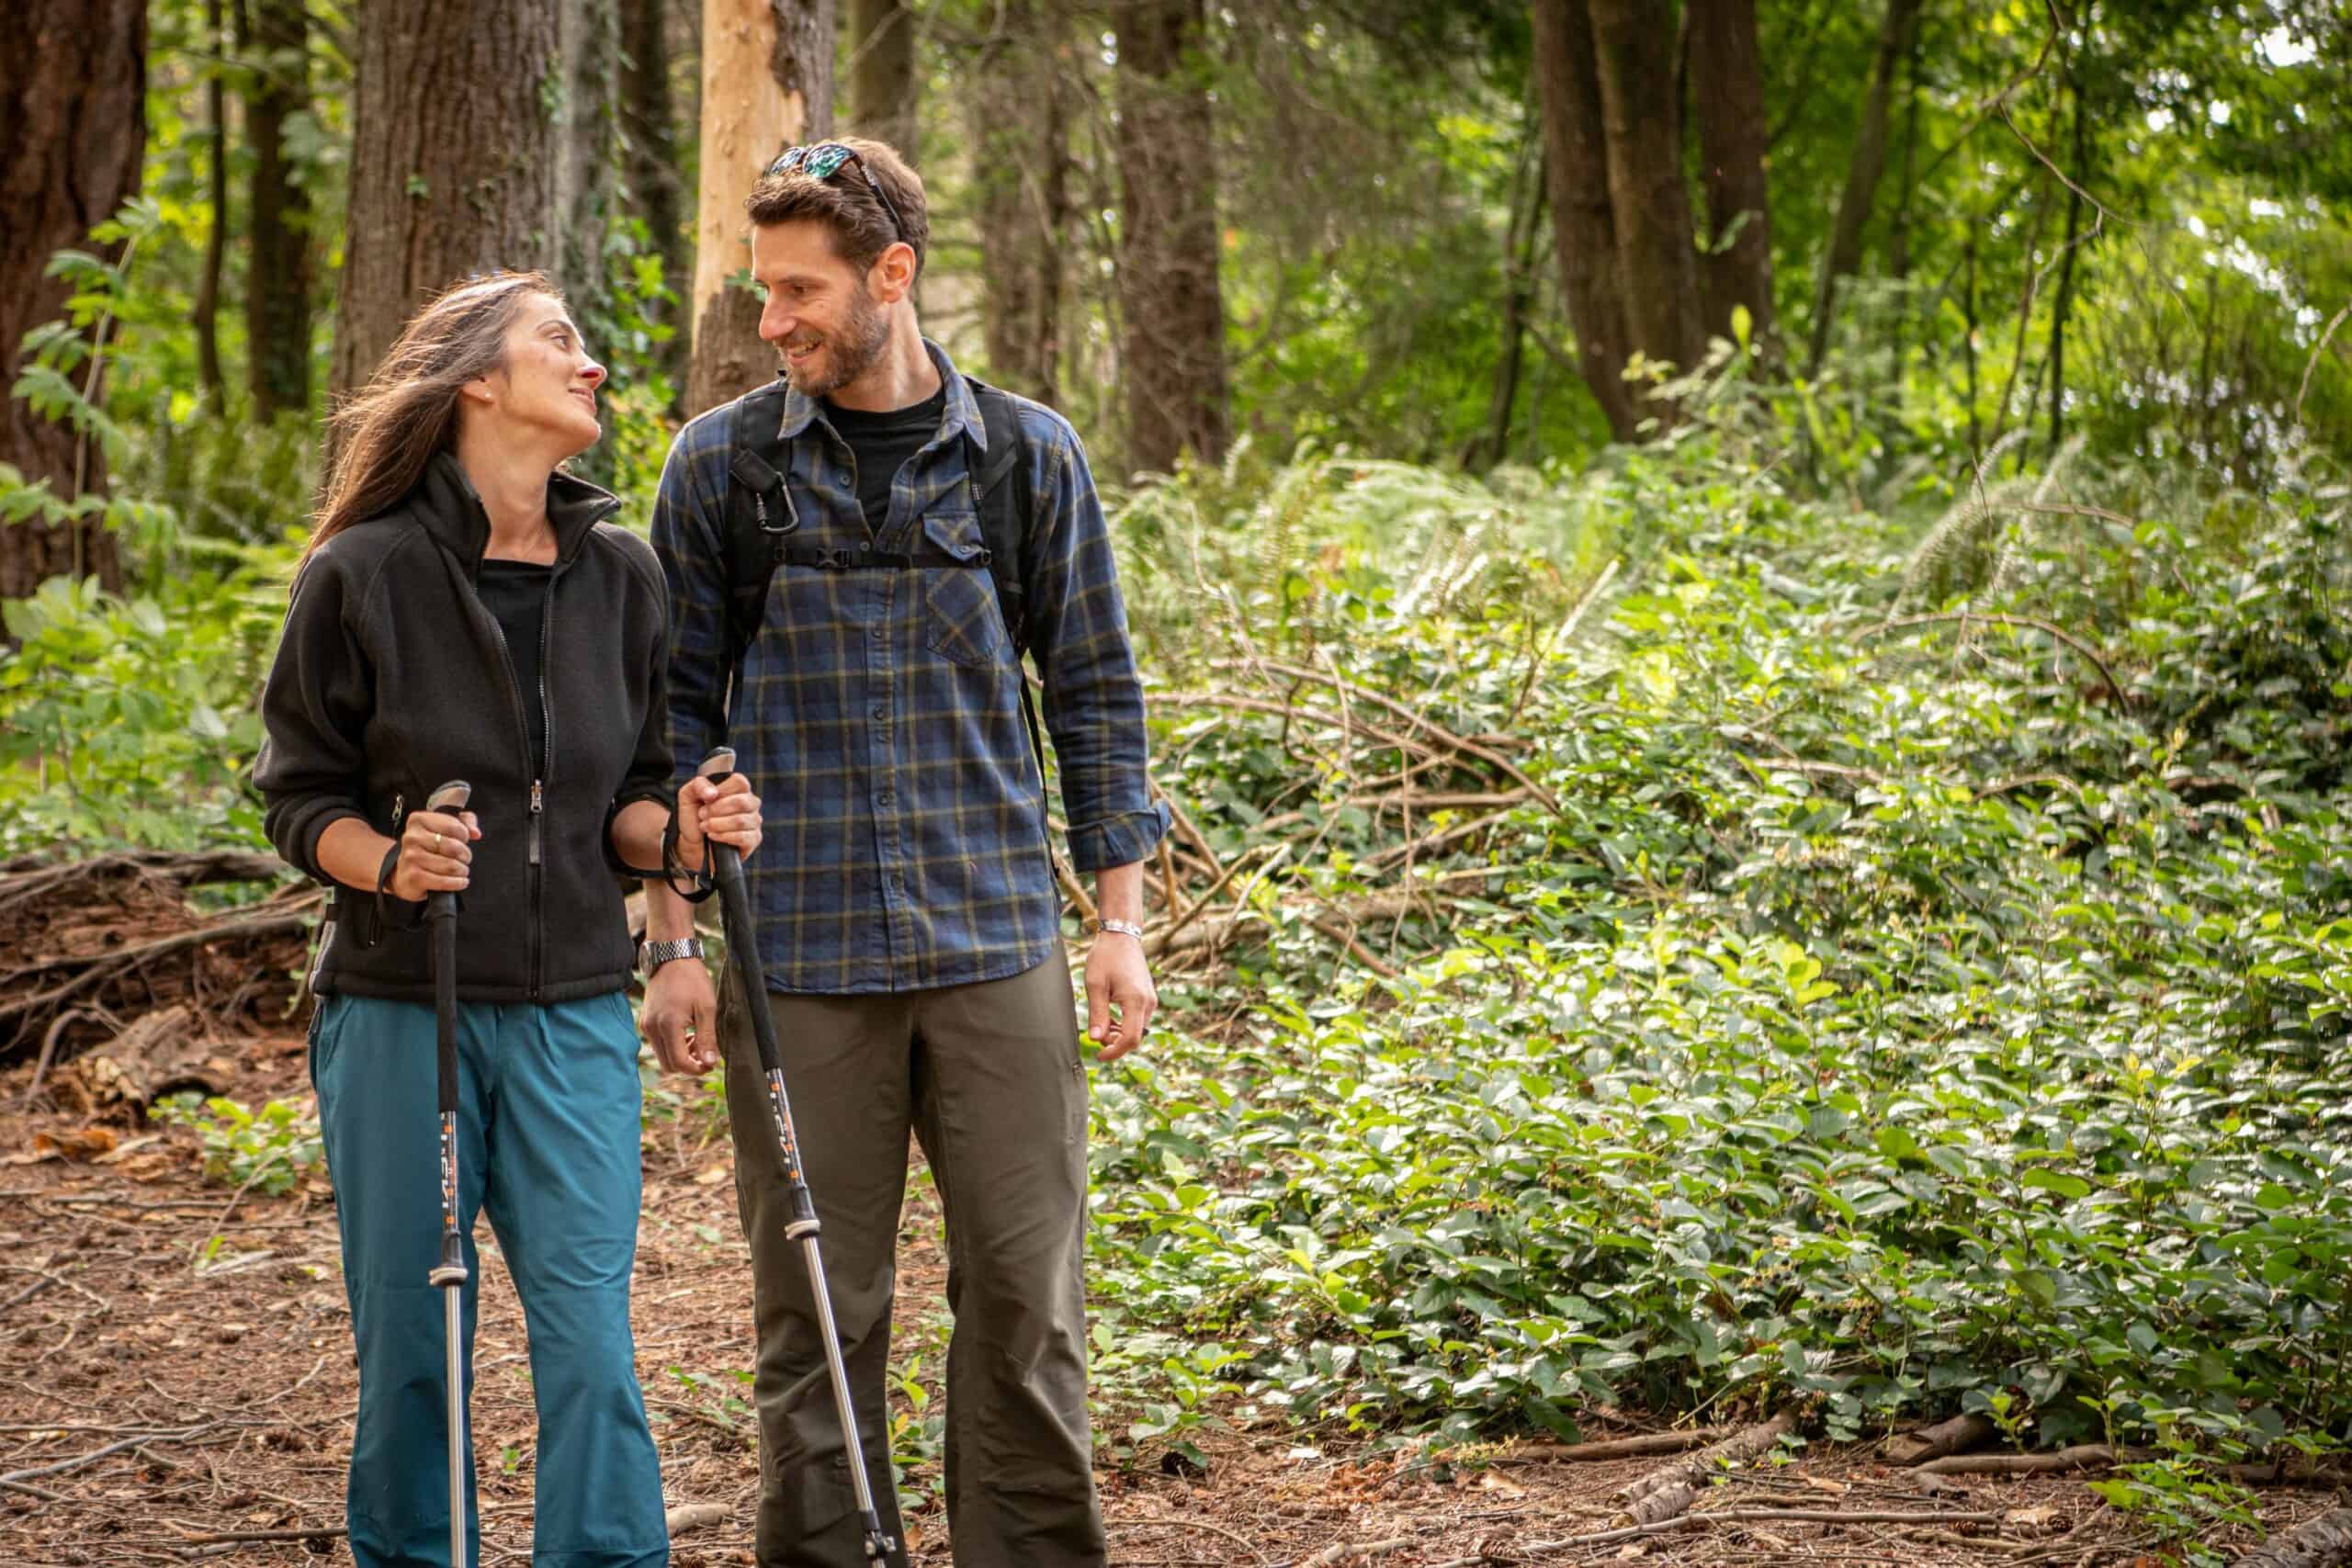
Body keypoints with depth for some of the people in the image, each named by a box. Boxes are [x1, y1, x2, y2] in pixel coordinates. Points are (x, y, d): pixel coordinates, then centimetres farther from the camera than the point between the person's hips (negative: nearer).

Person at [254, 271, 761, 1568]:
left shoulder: (619, 574, 8)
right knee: (407, 1340, 5)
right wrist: (388, 862, -19)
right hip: (400, 1008, -2)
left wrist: (677, 833, -8)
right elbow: (298, 791, 1)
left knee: (588, 1337, -4)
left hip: (572, 1011, 2)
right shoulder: (363, 572, -4)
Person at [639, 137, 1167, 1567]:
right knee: (819, 1309, 5)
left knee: (1028, 1298, 3)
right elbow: (678, 710, 6)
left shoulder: (1030, 456, 4)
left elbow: (1095, 694, 9)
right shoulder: (720, 465, 3)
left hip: (1000, 950, 1)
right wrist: (679, 941, 1)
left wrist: (1122, 922, 4)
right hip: (801, 959, 0)